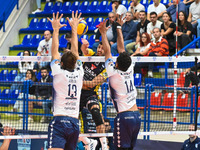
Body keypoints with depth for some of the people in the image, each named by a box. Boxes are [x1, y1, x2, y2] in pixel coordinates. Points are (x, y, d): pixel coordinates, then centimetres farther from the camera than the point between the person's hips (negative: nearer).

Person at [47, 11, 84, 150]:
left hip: (59, 121, -5)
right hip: (75, 123, 5)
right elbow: (75, 50, 19)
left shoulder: (59, 72, -2)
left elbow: (55, 51, 9)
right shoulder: (79, 73, 7)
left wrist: (56, 29, 18)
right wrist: (74, 28, 29)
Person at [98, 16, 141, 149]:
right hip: (137, 115, 6)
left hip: (124, 116, -6)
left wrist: (103, 33, 12)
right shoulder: (130, 71, 6)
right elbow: (121, 48, 16)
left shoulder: (114, 73, -7)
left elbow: (107, 51, 2)